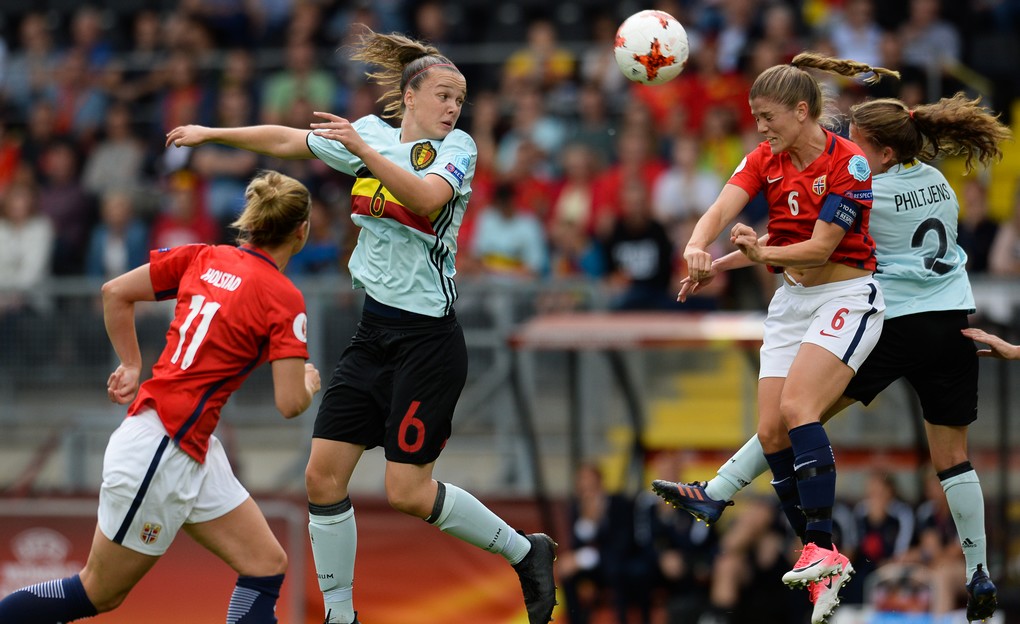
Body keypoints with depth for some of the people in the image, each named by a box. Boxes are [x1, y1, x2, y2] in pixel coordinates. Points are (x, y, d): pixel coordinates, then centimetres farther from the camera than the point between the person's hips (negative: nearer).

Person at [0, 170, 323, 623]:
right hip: (159, 451, -8)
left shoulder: (205, 258, 6)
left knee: (267, 566, 5)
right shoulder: (283, 298, -14)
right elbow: (290, 403, -15)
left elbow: (114, 292, 11)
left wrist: (132, 365, 20)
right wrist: (310, 383, 7)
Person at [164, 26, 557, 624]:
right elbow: (289, 141, 20)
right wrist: (211, 133, 23)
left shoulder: (457, 147, -5)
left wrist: (364, 150, -30)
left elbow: (426, 197, -25)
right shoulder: (375, 132, 10)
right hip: (375, 333, 6)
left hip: (427, 336, -6)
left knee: (407, 491, -9)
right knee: (324, 475, 0)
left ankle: (525, 551, 11)